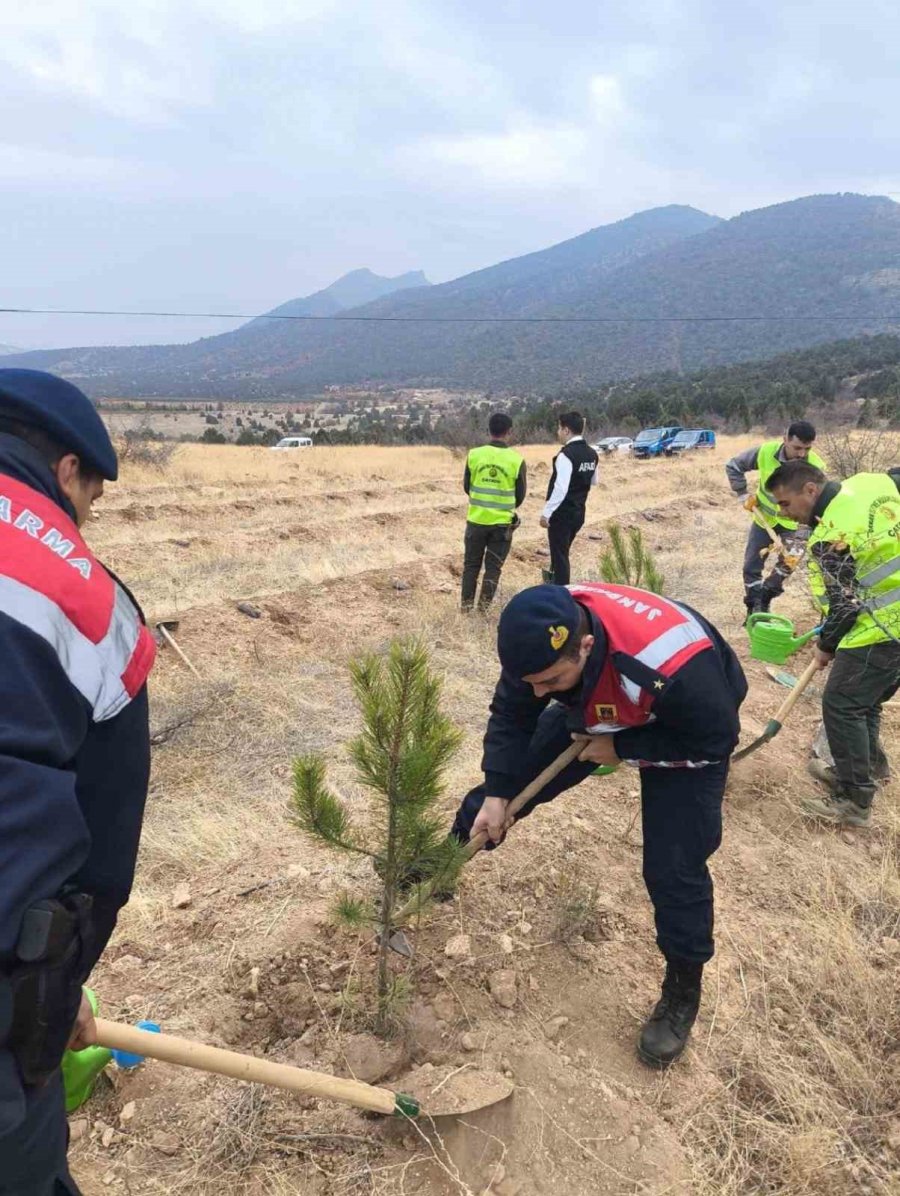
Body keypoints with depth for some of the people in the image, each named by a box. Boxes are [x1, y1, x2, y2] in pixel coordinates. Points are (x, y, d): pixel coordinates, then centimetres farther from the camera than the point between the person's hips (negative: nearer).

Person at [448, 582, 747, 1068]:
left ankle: (683, 989, 16)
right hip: (596, 711, 5)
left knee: (674, 866, -10)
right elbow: (512, 714, -13)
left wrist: (621, 748, -25)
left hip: (689, 727, -4)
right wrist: (495, 794, -18)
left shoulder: (673, 668, -47)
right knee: (519, 775, 0)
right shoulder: (541, 638, -30)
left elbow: (714, 740, -27)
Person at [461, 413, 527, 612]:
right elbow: (520, 496, -1)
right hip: (502, 522, -1)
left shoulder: (474, 454, -7)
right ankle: (484, 606, 11)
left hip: (476, 519, 1)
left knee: (471, 563, 15)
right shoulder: (516, 460, -10)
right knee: (493, 566, 10)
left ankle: (466, 604, 19)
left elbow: (467, 487, 5)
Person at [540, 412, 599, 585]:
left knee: (559, 557, 0)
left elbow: (560, 488, -25)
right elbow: (595, 481, 20)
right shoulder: (592, 454, 5)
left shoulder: (566, 454, -20)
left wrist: (546, 513, -19)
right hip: (579, 513, 8)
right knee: (562, 554, 22)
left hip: (562, 514, -8)